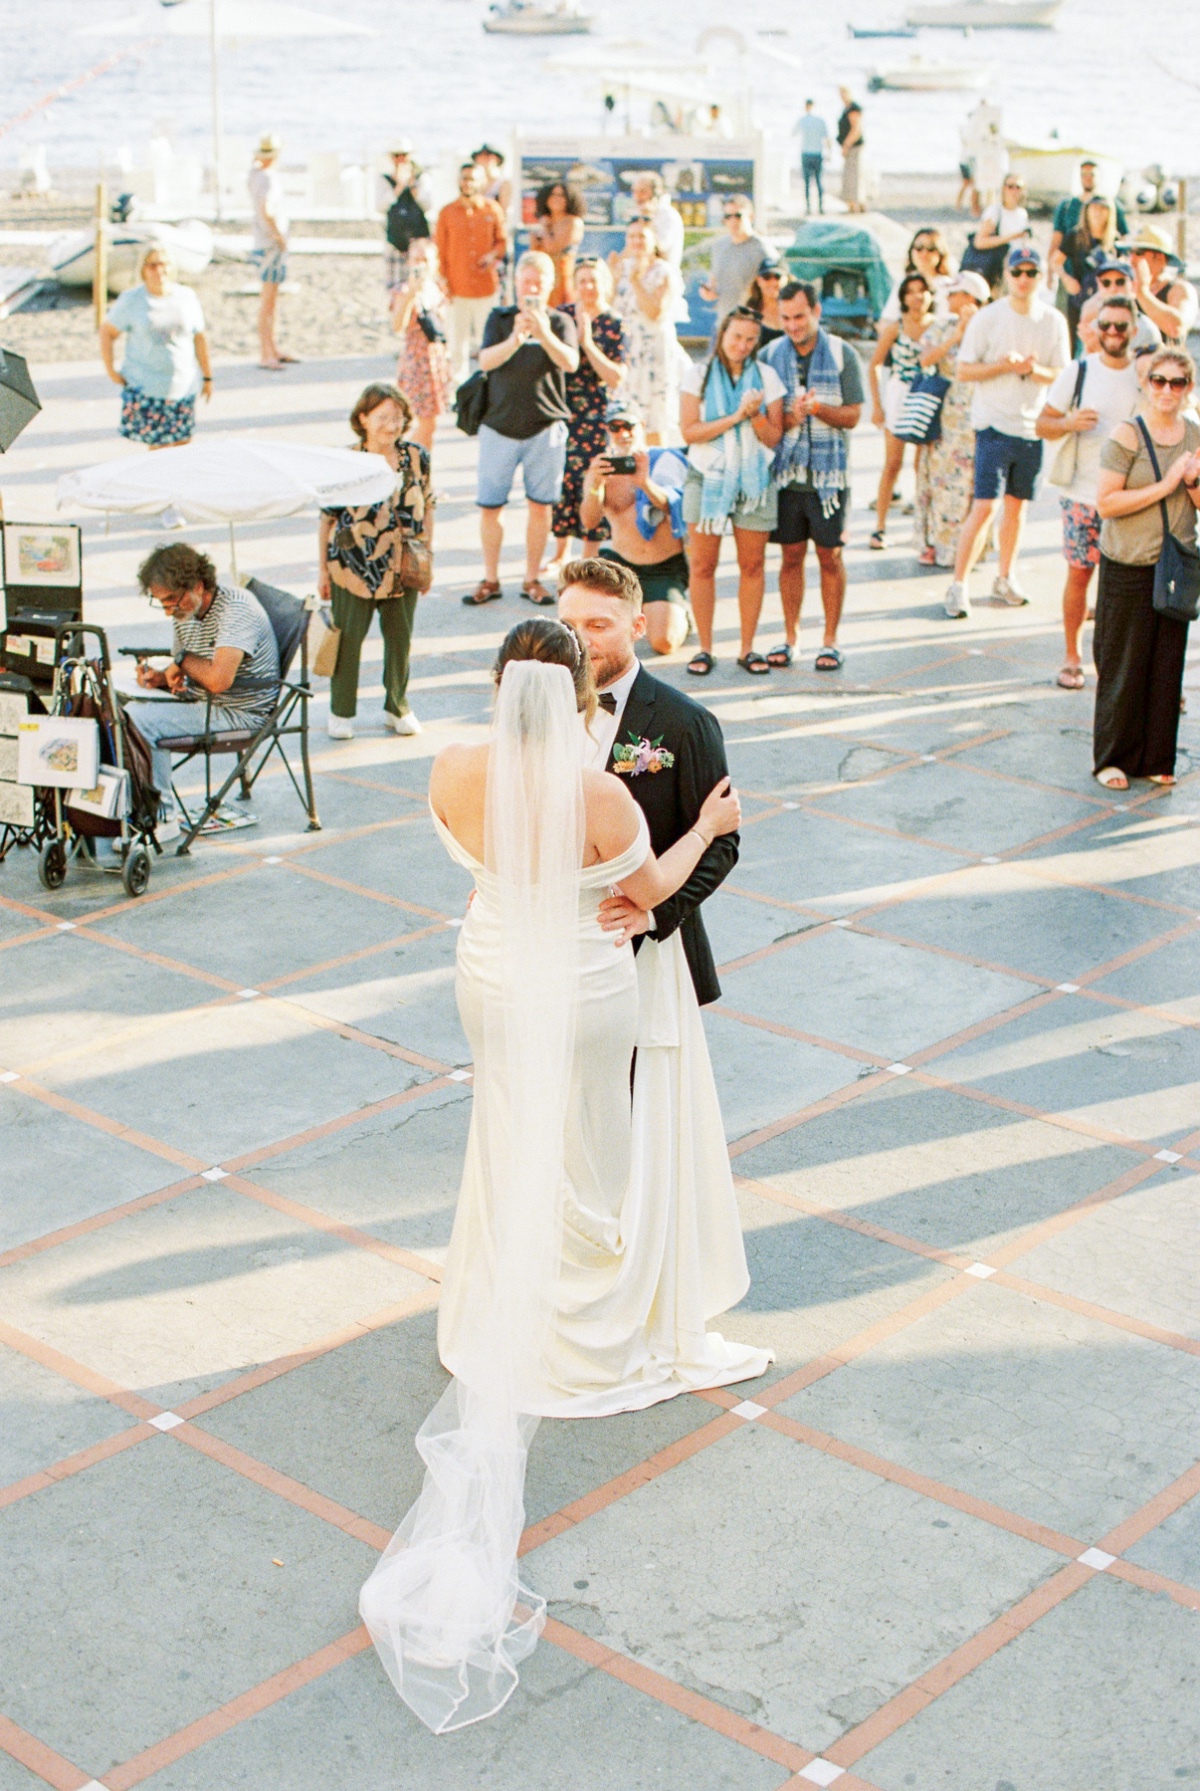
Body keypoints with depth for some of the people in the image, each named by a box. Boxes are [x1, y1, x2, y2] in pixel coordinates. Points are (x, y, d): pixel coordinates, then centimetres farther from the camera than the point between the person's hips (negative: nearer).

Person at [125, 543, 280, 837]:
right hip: (200, 703, 9)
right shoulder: (185, 614, 7)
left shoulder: (236, 609, -21)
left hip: (240, 713, -9)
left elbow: (219, 679, -33)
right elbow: (180, 671, 19)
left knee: (138, 720, -20)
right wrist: (160, 679, -5)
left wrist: (184, 660, -14)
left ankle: (162, 819, -9)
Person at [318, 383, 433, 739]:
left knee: (400, 638, 14)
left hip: (403, 569, 3)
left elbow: (426, 509, 7)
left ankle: (397, 707, 32)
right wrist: (323, 569, -1)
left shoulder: (416, 457, -3)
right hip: (353, 566, -3)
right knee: (347, 639, 8)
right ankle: (341, 712, 23)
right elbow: (326, 518, -4)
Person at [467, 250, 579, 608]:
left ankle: (532, 579, 16)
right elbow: (486, 360, -10)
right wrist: (516, 338, -27)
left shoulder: (560, 322, 4)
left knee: (540, 505, 3)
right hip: (498, 426, 0)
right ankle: (490, 580, 15)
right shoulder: (500, 318, 5)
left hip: (545, 427, 0)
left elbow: (570, 363, -14)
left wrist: (543, 334, -30)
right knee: (489, 507, 2)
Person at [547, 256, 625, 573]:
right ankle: (561, 553, 22)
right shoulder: (563, 315, 7)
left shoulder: (614, 325, -4)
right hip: (561, 412, 4)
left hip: (594, 416, -4)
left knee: (591, 484, -8)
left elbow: (616, 378, -13)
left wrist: (587, 342, -18)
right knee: (561, 479, 6)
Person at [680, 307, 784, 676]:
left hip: (754, 479, 1)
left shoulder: (766, 377, 5)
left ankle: (747, 648, 11)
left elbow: (773, 438, 2)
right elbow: (689, 432, -8)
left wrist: (755, 415, -16)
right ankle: (704, 648, 9)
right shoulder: (699, 374, 1)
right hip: (707, 477, -1)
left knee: (752, 565, 2)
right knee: (703, 565, -1)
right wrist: (736, 417, -15)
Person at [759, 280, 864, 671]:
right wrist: (790, 418, -17)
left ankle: (830, 640, 11)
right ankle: (790, 636, 17)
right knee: (791, 555, 7)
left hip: (829, 472, -1)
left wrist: (817, 408, -20)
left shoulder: (842, 354, 1)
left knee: (830, 555, 3)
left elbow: (852, 416, -3)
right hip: (785, 471, 2)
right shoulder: (770, 356, 6)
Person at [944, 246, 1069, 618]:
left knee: (1018, 503, 12)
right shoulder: (987, 318, -5)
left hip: (1034, 425, 4)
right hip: (994, 424, -4)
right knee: (985, 506, -9)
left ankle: (1005, 580, 25)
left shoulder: (1054, 321, 4)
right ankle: (959, 585, -3)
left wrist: (1032, 369, -15)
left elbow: (1061, 375, 5)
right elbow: (964, 370, -4)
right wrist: (1004, 366, -18)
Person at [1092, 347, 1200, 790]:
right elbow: (1106, 502, -17)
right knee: (1123, 665, 3)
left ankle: (1156, 758, 19)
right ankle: (1113, 757, 15)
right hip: (1128, 567, -4)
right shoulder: (1127, 436, -10)